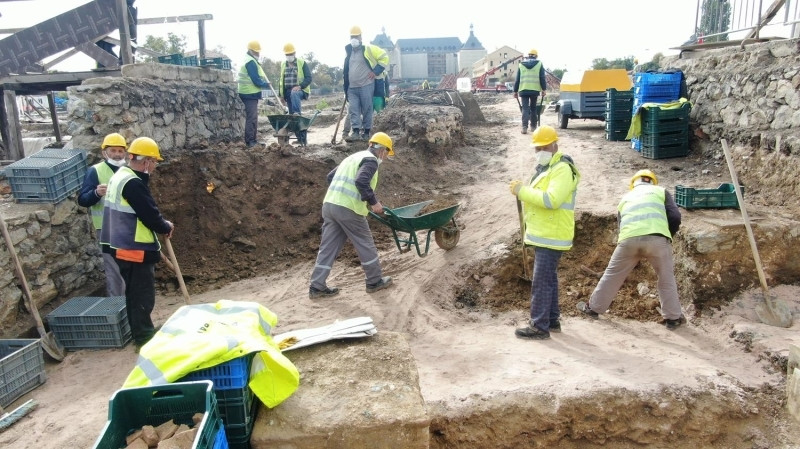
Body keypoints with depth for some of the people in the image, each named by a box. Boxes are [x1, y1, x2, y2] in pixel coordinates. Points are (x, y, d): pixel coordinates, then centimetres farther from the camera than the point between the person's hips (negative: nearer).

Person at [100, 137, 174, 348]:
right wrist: (166, 227, -2)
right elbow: (150, 215, -20)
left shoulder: (120, 176, 12)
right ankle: (144, 336, 11)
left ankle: (139, 332, 32)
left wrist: (160, 225, 10)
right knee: (143, 295, 1)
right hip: (135, 249, -11)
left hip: (123, 246, 11)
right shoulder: (133, 183, -22)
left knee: (134, 292, 20)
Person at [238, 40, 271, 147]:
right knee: (251, 118, -10)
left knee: (253, 117, 14)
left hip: (250, 93, 10)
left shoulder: (248, 60, 19)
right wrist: (266, 85, -4)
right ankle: (249, 142, -9)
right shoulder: (251, 62, -14)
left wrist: (263, 81, 6)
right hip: (250, 94, -10)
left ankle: (253, 140, 20)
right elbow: (256, 80, -18)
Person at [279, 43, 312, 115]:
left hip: (300, 90, -5)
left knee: (294, 93, -39)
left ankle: (297, 113, -46)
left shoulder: (302, 63, -1)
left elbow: (308, 78, -7)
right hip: (288, 91, 5)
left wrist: (300, 86, -22)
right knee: (291, 112, 2)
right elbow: (282, 80, 20)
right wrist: (281, 93, 13)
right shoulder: (283, 64, 14)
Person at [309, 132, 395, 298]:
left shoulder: (353, 157, 23)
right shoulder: (371, 160, -4)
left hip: (329, 204, 8)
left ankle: (317, 286, 8)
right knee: (365, 245, 7)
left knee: (327, 247, 9)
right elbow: (361, 181, -22)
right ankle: (375, 281, 19)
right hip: (348, 209, -8)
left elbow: (331, 176, 25)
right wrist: (373, 202, -15)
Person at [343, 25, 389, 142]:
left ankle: (366, 132, 7)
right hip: (352, 88, 6)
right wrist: (346, 88, 23)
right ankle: (355, 132, -7)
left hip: (366, 86, -6)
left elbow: (384, 57, -3)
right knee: (353, 110, -3)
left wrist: (376, 71, -9)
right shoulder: (349, 52, 17)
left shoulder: (368, 49, -3)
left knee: (367, 110, -1)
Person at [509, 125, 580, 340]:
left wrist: (522, 191, -22)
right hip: (545, 234, 11)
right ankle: (552, 320, 26)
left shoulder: (562, 169, -16)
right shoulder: (546, 168, 18)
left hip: (551, 236, -11)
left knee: (541, 282, -9)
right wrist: (523, 191, 1)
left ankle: (539, 327, -3)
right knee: (549, 279, 16)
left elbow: (551, 200, -28)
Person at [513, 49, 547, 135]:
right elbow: (542, 78, 3)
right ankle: (533, 126, 21)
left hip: (523, 90, 0)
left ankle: (524, 127, -15)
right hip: (535, 90, 0)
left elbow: (517, 79, 11)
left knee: (525, 108, -1)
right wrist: (544, 89, 7)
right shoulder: (539, 64, 7)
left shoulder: (521, 64, 11)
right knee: (534, 108, 14)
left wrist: (515, 91, 14)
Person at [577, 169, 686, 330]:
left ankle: (594, 308, 28)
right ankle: (673, 317, 22)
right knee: (667, 278, 17)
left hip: (629, 239, 2)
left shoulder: (625, 198, 32)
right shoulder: (661, 191, 24)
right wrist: (668, 236, 25)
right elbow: (675, 217, 9)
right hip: (657, 237, -2)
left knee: (612, 275, 17)